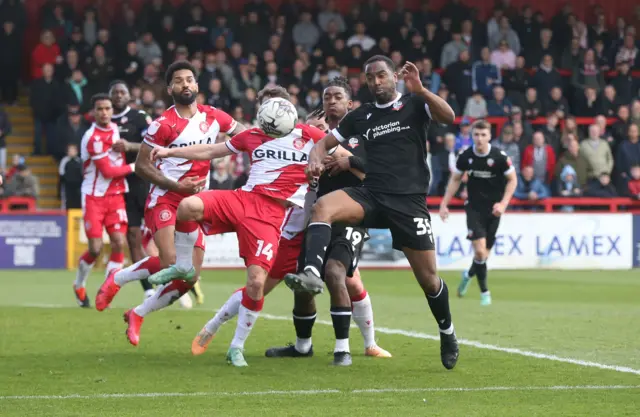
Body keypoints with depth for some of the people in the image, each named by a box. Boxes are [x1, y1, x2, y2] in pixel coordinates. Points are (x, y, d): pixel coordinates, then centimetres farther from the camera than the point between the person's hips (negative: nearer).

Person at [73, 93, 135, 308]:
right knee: (95, 248, -6)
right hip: (94, 197, -6)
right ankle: (79, 286, 20)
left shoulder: (115, 128, 5)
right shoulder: (93, 138, -18)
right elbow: (107, 171, -16)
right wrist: (133, 167, -7)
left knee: (119, 242, -7)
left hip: (115, 195, 6)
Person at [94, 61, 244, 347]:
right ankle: (117, 279, 2)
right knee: (170, 263, -24)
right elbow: (142, 165, -8)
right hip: (165, 199, -5)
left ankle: (138, 315, 15)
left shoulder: (213, 117, 4)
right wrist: (176, 185, -17)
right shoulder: (164, 124, -11)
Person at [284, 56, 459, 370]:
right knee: (323, 207, -28)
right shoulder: (361, 116, 16)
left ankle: (447, 333, 23)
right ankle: (311, 273, -46)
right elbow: (325, 142, 17)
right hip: (371, 197, 3)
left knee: (427, 277, -1)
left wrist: (420, 90, -26)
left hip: (409, 200, -3)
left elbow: (449, 117, -13)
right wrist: (316, 159, -6)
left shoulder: (413, 105, 4)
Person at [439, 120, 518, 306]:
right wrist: (444, 204, 3)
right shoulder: (465, 157, -8)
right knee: (479, 251, -14)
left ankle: (469, 275, 39)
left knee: (484, 253, 6)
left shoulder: (500, 156, -13)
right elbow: (455, 180, 7)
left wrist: (503, 203, -13)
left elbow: (512, 180, -2)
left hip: (493, 209, 0)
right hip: (474, 208, 0)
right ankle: (484, 292, 2)